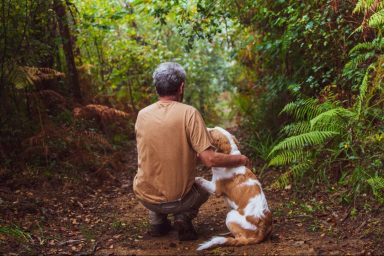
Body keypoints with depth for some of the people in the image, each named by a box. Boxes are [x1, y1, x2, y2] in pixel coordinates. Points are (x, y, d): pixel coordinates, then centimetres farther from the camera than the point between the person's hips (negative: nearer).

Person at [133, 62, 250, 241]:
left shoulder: (142, 114, -4)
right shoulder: (189, 113, -16)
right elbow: (209, 160, -20)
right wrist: (240, 159, -3)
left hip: (145, 197, 4)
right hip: (177, 199, -3)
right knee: (204, 187, 29)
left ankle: (157, 221, 19)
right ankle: (183, 217, 3)